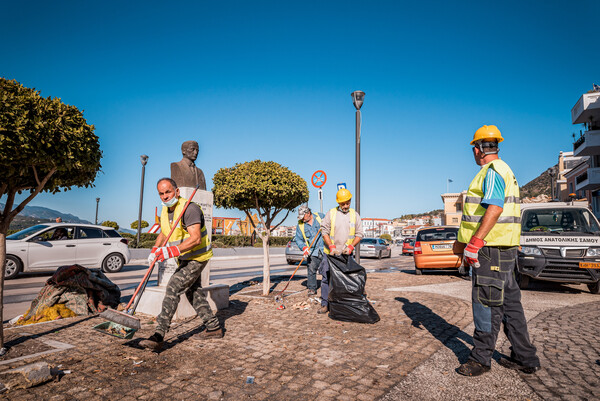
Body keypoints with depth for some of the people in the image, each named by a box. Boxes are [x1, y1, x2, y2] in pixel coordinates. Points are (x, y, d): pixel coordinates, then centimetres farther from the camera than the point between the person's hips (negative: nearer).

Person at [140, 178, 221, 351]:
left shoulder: (190, 208, -23)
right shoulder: (165, 210, 6)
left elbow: (195, 239, -32)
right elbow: (164, 233, 20)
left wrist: (172, 251, -41)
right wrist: (155, 250, 2)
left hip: (197, 257, -10)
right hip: (185, 258, 10)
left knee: (174, 287, -17)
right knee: (193, 292, 15)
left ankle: (159, 335, -16)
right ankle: (214, 327, 27)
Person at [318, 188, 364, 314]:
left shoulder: (354, 215, 6)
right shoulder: (330, 213, 1)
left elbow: (359, 234, 6)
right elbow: (324, 231, 0)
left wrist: (351, 246, -9)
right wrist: (331, 246, -12)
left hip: (346, 254, 1)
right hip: (330, 253, -1)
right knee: (326, 279, 0)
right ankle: (325, 304, 9)